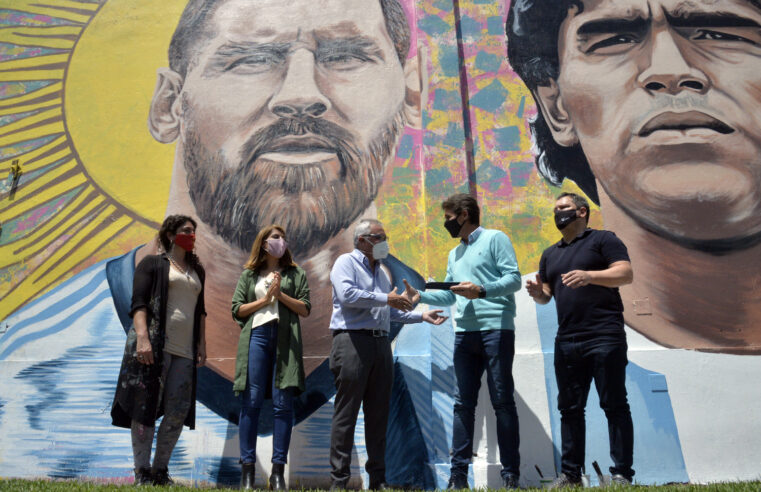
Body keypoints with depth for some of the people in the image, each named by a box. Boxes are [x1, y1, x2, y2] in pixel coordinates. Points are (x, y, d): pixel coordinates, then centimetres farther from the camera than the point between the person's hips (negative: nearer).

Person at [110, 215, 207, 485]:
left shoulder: (197, 270, 22)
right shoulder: (153, 263, 5)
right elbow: (138, 303, -5)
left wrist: (202, 344, 16)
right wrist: (142, 338, -17)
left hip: (185, 350, 5)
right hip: (153, 345, -5)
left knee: (178, 412, 0)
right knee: (145, 407, -4)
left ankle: (160, 470, 14)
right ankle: (142, 473, 5)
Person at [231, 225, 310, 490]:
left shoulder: (295, 274, 15)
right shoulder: (248, 275, 15)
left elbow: (305, 309, 7)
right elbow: (237, 310, 7)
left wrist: (280, 294, -4)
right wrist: (265, 299, -2)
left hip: (285, 338, 0)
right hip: (257, 336, 0)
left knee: (283, 403, -4)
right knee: (251, 401, -4)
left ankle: (278, 470, 1)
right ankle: (247, 467, 3)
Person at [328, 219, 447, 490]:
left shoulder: (380, 271, 24)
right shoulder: (346, 262, 1)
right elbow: (346, 294, -17)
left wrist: (422, 316, 18)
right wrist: (386, 299, -13)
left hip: (381, 343, 7)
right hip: (353, 340, -7)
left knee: (378, 413, 8)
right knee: (346, 413, -5)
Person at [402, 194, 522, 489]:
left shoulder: (495, 239, 3)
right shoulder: (454, 254, 24)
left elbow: (514, 278, -7)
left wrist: (481, 291, -20)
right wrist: (421, 296, 7)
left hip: (496, 329, -7)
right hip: (465, 332, 7)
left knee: (502, 401, -2)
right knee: (463, 403, 5)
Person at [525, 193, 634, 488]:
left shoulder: (603, 240, 4)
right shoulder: (550, 254, 22)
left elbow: (626, 274, -8)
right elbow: (547, 294, 21)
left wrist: (589, 276, -23)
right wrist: (537, 292, -3)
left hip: (604, 338, -6)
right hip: (567, 340, 6)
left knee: (614, 405, -3)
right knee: (569, 408, 8)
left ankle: (622, 474, 4)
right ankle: (570, 473, 14)